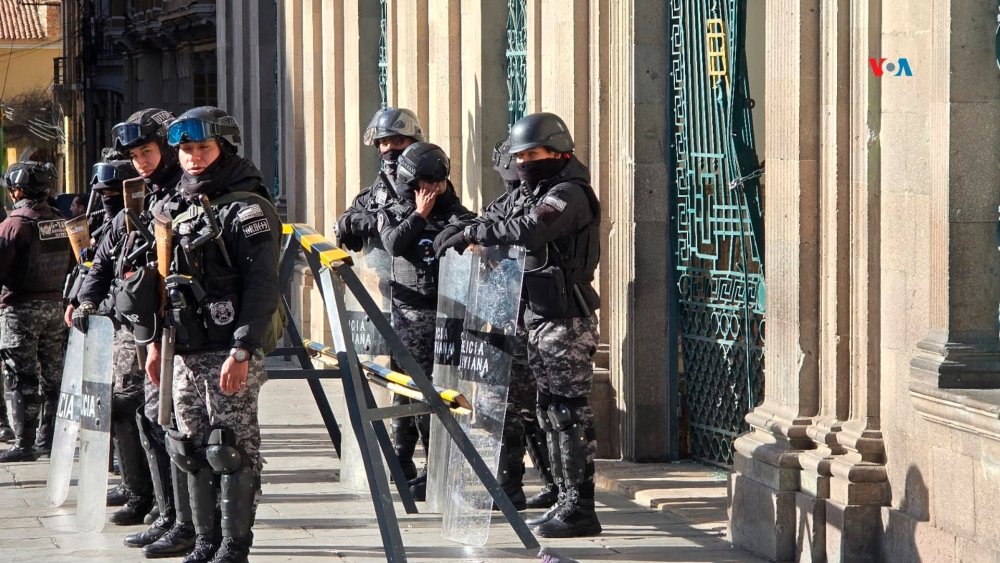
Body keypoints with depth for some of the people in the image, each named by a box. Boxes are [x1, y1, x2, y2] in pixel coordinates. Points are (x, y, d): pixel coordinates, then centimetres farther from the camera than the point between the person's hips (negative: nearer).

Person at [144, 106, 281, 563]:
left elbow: (262, 285, -16)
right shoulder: (182, 209, 17)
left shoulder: (247, 209, -8)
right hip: (186, 354, 8)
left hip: (230, 354, -8)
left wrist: (243, 351, -22)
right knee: (193, 451, 10)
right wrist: (157, 341, 18)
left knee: (233, 451, -6)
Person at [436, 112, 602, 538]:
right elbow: (503, 223, 20)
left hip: (567, 321, -10)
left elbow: (528, 230, -30)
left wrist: (471, 233, -24)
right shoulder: (532, 193, 18)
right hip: (540, 318, 10)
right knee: (550, 412, 12)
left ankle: (581, 509, -8)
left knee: (569, 412, -9)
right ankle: (566, 500, 18)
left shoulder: (569, 194, -14)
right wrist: (462, 237, 2)